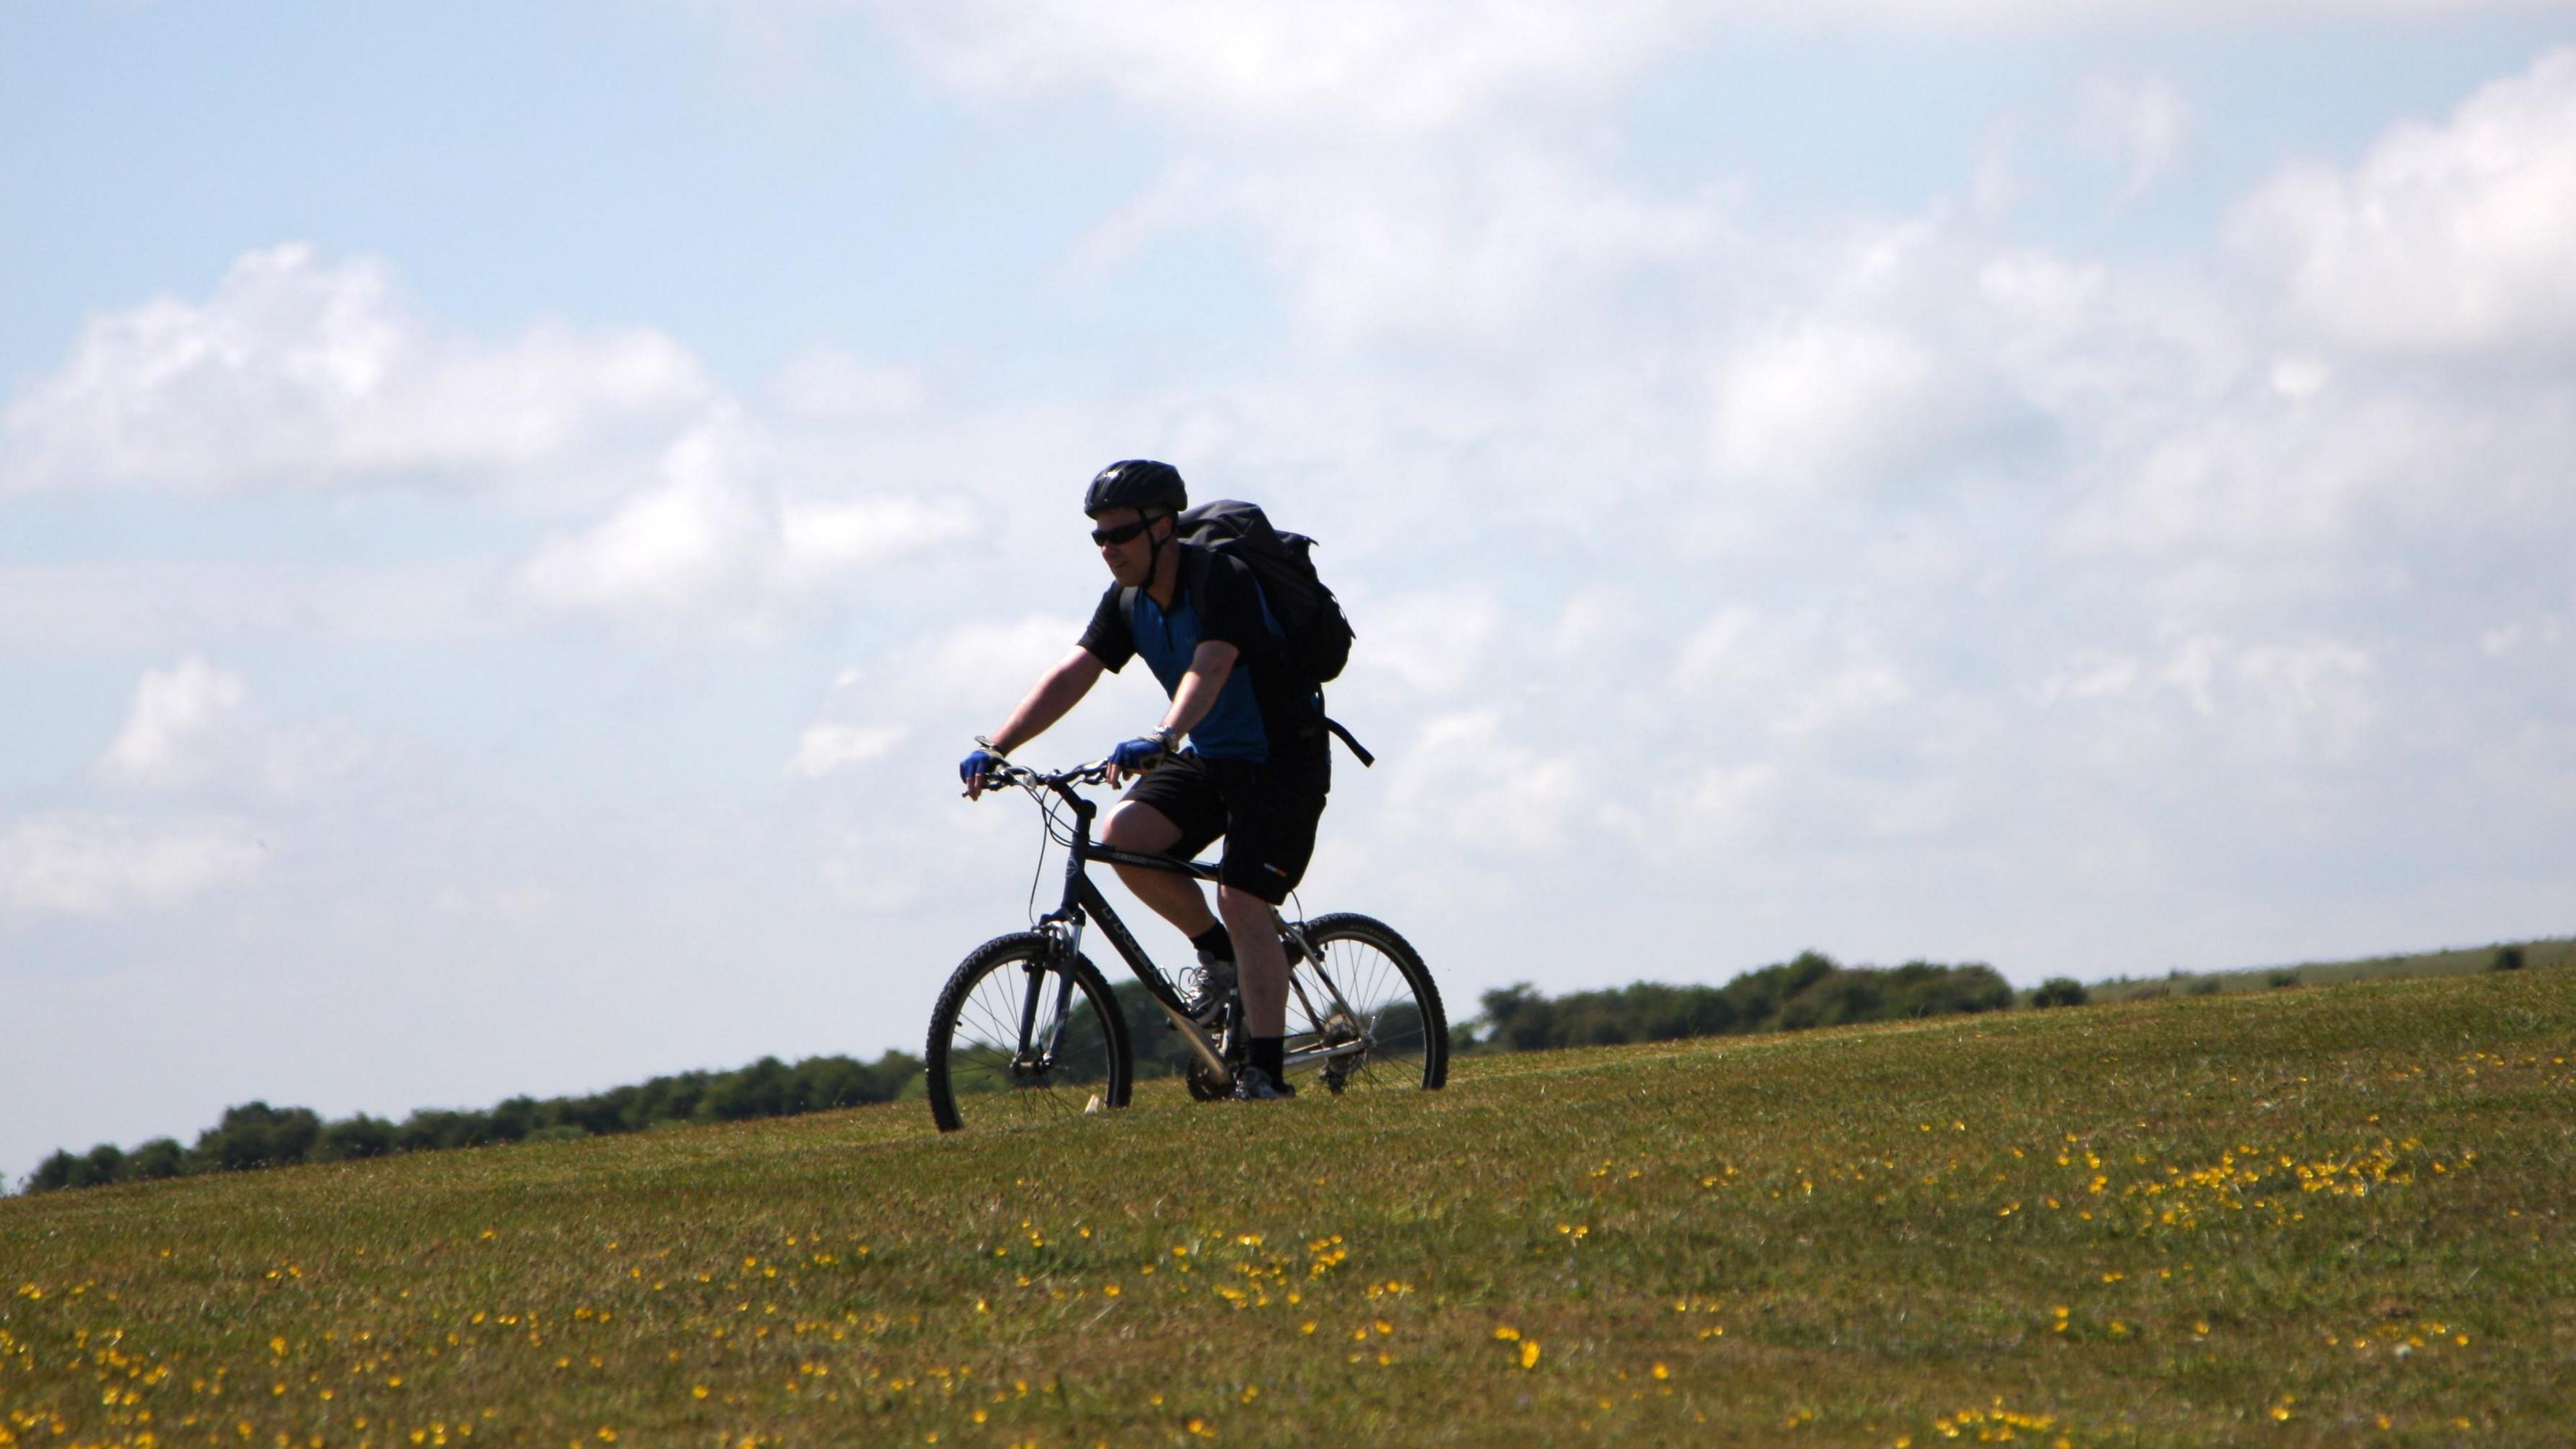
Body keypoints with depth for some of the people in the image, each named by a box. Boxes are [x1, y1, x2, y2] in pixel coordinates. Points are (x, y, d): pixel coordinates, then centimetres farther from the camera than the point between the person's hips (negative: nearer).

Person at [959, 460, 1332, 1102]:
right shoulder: (1129, 602, 0)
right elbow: (1072, 675, -6)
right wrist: (997, 747, -17)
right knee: (1123, 835, -18)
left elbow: (1209, 670, -39)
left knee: (1242, 899, -20)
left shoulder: (1222, 580, -23)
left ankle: (1266, 1072, -17)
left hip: (1283, 759, -7)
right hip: (1209, 758, 7)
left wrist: (1161, 738, -57)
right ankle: (1219, 953, 3)